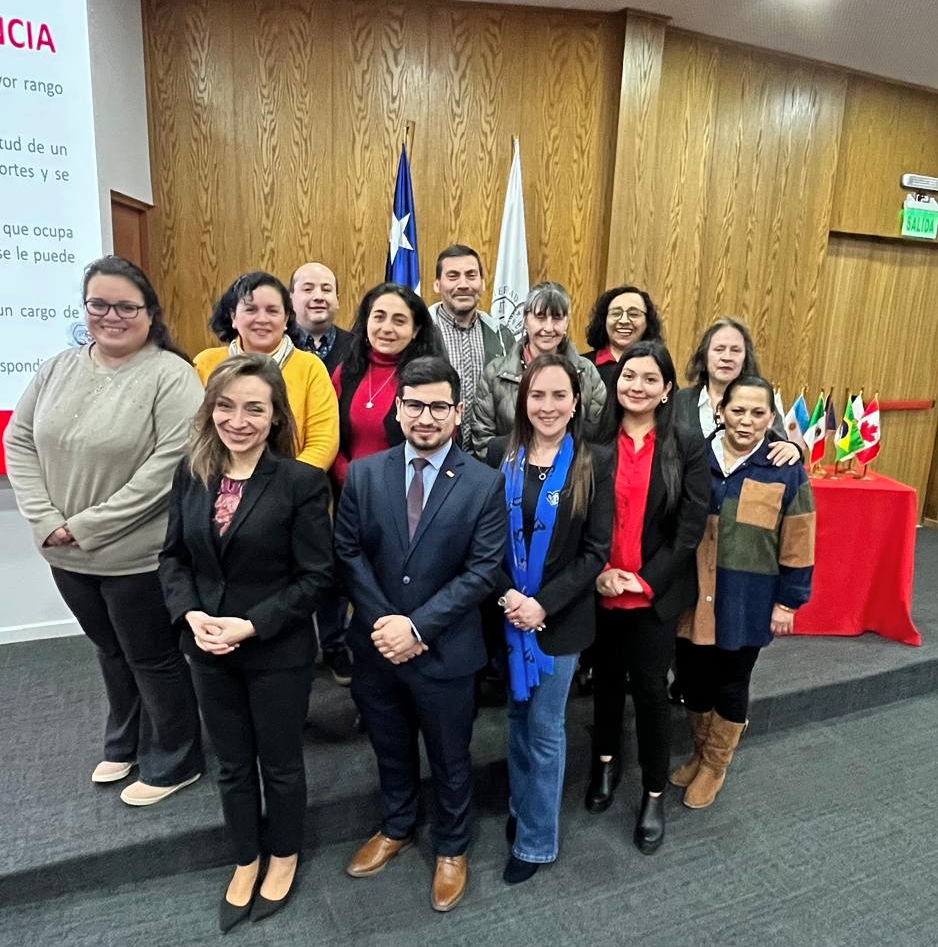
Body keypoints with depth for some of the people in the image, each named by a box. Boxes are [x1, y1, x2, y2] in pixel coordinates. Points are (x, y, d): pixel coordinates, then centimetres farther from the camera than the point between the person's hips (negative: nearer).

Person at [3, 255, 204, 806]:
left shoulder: (172, 375, -16)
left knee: (153, 658, 10)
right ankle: (124, 744, 47)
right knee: (111, 651, 24)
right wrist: (45, 518, -8)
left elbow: (170, 464, -23)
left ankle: (174, 763, 33)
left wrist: (89, 525, -20)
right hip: (66, 554, 6)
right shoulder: (59, 368, 4)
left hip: (138, 554, -6)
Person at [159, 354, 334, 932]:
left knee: (280, 763, 18)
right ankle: (246, 861, 47)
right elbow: (173, 556, 4)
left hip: (279, 652, -4)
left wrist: (252, 625, -21)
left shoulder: (302, 483, -17)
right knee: (233, 765, 22)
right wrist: (190, 613, -13)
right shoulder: (191, 475, -2)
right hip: (209, 650, 4)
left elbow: (317, 576, -16)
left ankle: (284, 857, 45)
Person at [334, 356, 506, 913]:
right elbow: (349, 555, -4)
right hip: (377, 646, 3)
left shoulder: (485, 484, -11)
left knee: (449, 758, 18)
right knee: (390, 750, 24)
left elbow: (483, 571, -15)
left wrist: (417, 625, -20)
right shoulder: (363, 474, -3)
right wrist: (382, 623, -14)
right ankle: (396, 828, 51)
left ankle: (452, 848, 44)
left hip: (445, 651, -2)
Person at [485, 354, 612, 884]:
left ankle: (536, 840, 30)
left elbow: (596, 550, -8)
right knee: (518, 717, 18)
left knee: (545, 729, 10)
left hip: (560, 617, -2)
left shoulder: (594, 463, -7)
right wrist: (507, 595, -15)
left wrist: (543, 604, -15)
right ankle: (520, 807, 42)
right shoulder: (502, 455, -2)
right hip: (507, 611, 2)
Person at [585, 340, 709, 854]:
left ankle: (655, 792, 29)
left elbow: (691, 527, -8)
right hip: (600, 589, 2)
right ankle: (606, 761, 43)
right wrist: (597, 572, -13)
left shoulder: (687, 446, -5)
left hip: (656, 593, -1)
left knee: (650, 687, 7)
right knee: (606, 677, 18)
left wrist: (646, 581, -13)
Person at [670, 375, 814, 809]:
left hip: (747, 603, -2)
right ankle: (700, 754, 39)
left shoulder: (787, 472, -8)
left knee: (731, 685, 13)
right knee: (693, 679, 14)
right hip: (693, 596, 2)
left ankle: (715, 765, 35)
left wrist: (787, 601, -3)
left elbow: (796, 546, -3)